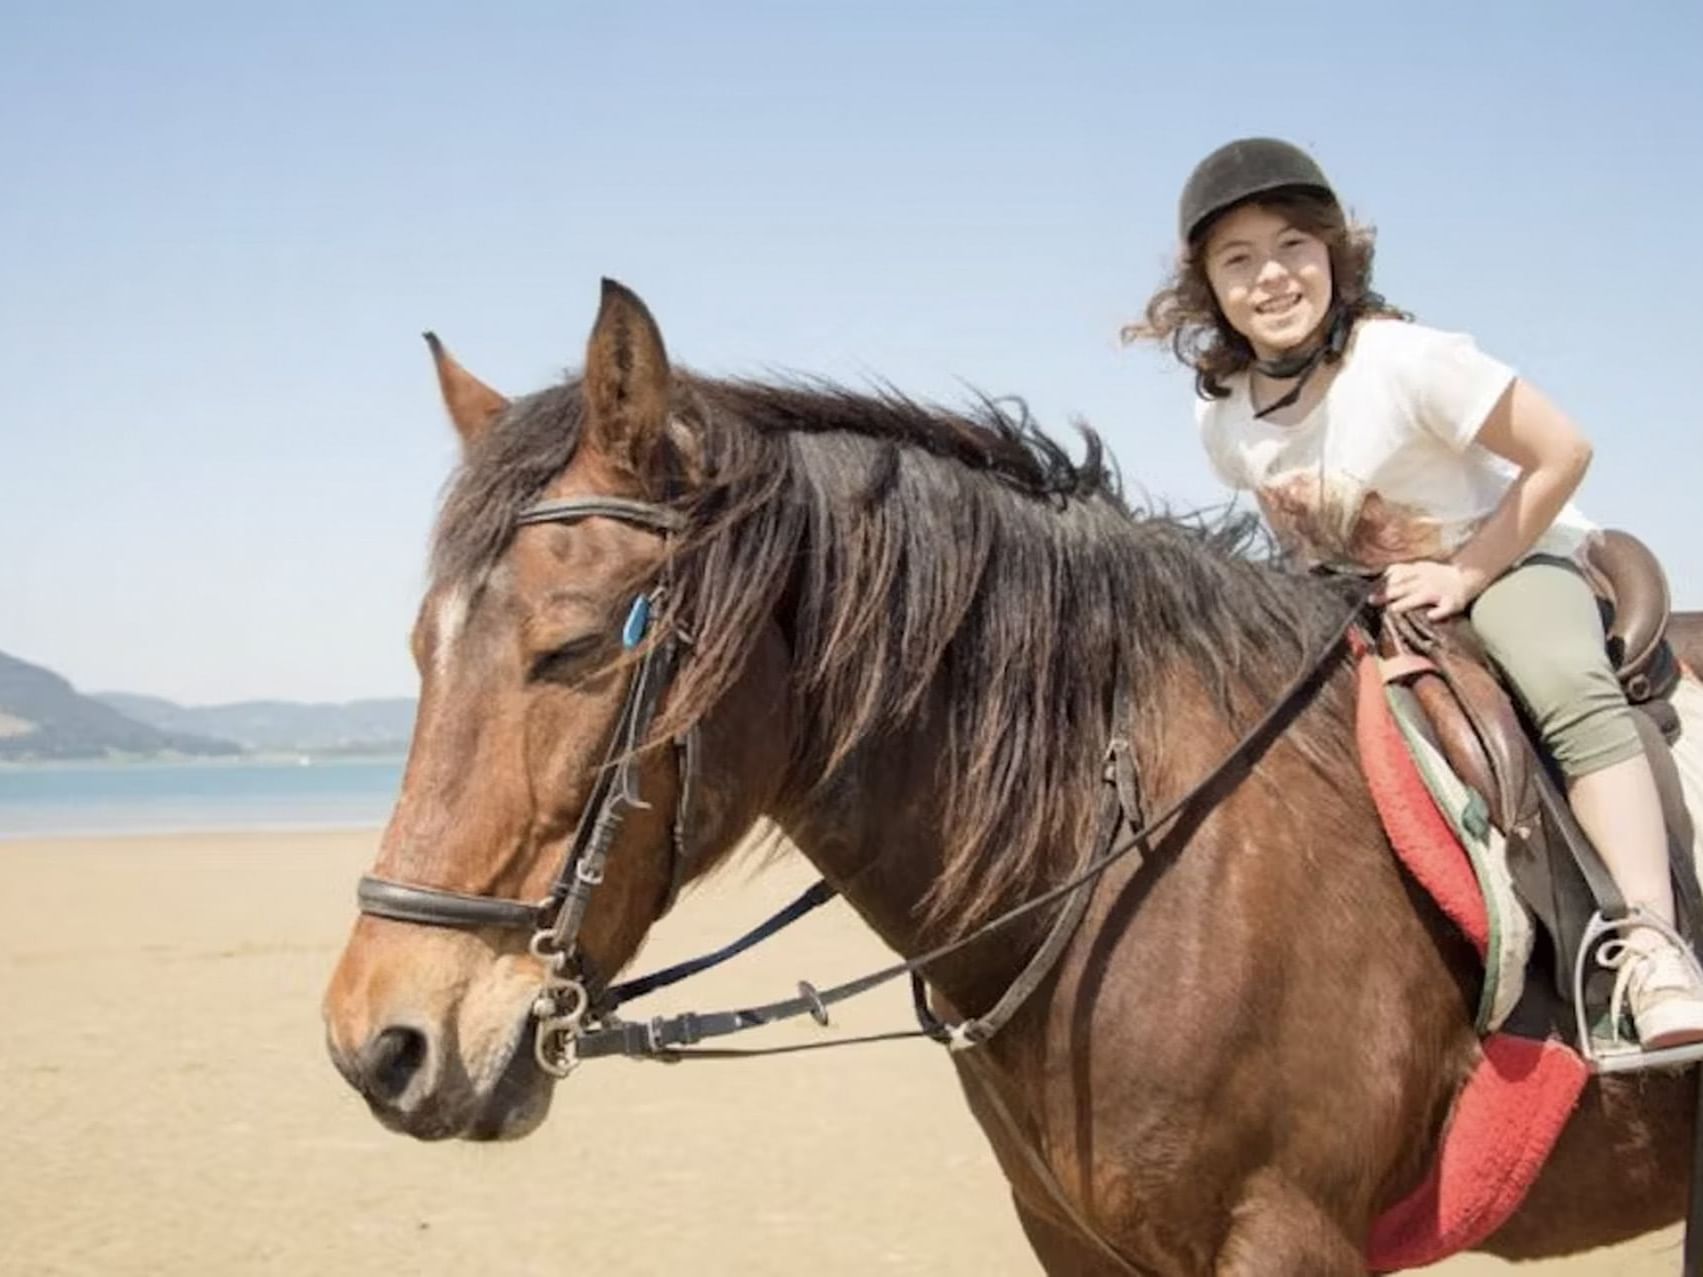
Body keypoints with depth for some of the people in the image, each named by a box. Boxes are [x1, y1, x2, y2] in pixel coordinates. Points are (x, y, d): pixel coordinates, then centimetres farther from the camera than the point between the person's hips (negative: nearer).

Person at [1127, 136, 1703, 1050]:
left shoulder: (1404, 361, -26)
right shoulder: (1222, 416, -8)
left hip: (1504, 561, -6)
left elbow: (1561, 452, -22)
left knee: (1574, 697, -33)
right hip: (1362, 599, 7)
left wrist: (1462, 576, -22)